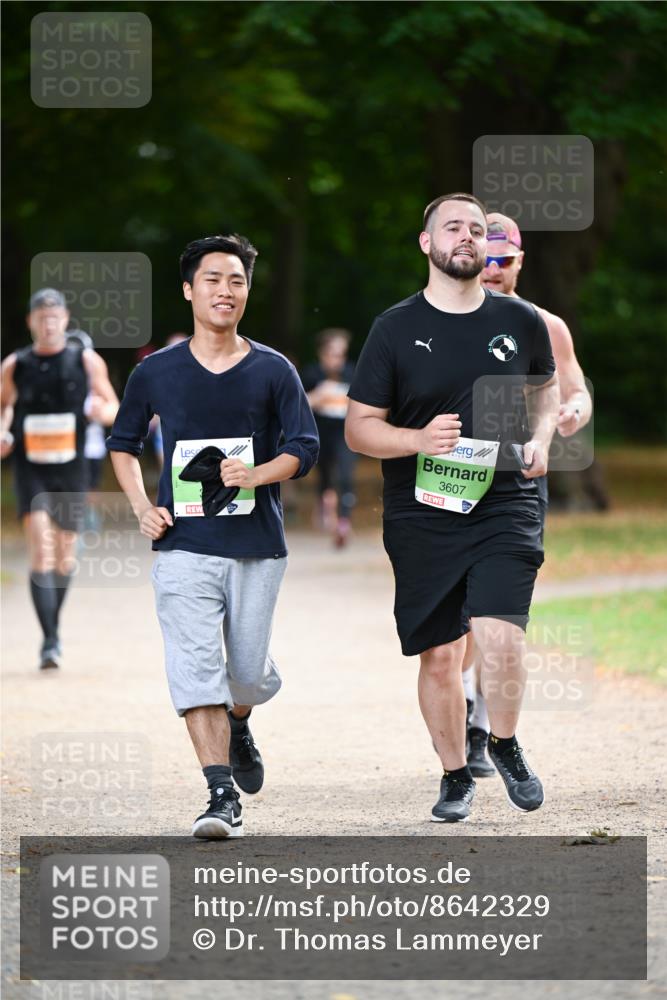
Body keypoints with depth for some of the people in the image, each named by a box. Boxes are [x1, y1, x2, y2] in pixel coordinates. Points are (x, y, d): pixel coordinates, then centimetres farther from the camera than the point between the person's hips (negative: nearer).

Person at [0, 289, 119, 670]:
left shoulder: (87, 361, -1)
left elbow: (114, 409, 5)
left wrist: (101, 410, -19)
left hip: (72, 471, 1)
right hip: (31, 469, -1)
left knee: (65, 556, 11)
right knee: (41, 548, -18)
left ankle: (55, 625, 37)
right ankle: (50, 640, -21)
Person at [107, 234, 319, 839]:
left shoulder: (273, 371, 2)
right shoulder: (157, 373, 4)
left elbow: (305, 448, 0)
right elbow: (123, 444, 17)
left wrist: (257, 475, -19)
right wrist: (143, 508, 2)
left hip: (257, 546, 1)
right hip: (184, 546, -1)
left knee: (249, 674, 7)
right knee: (196, 668, -14)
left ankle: (238, 726, 44)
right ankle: (222, 797, -15)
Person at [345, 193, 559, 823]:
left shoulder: (520, 321, 5)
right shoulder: (396, 328, -1)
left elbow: (545, 386, 26)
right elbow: (359, 428, 1)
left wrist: (541, 437, 6)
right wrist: (419, 440, -18)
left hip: (504, 505, 0)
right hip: (422, 515, 0)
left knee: (499, 634, -19)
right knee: (439, 654, 4)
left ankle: (505, 746, 7)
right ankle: (455, 775, 24)